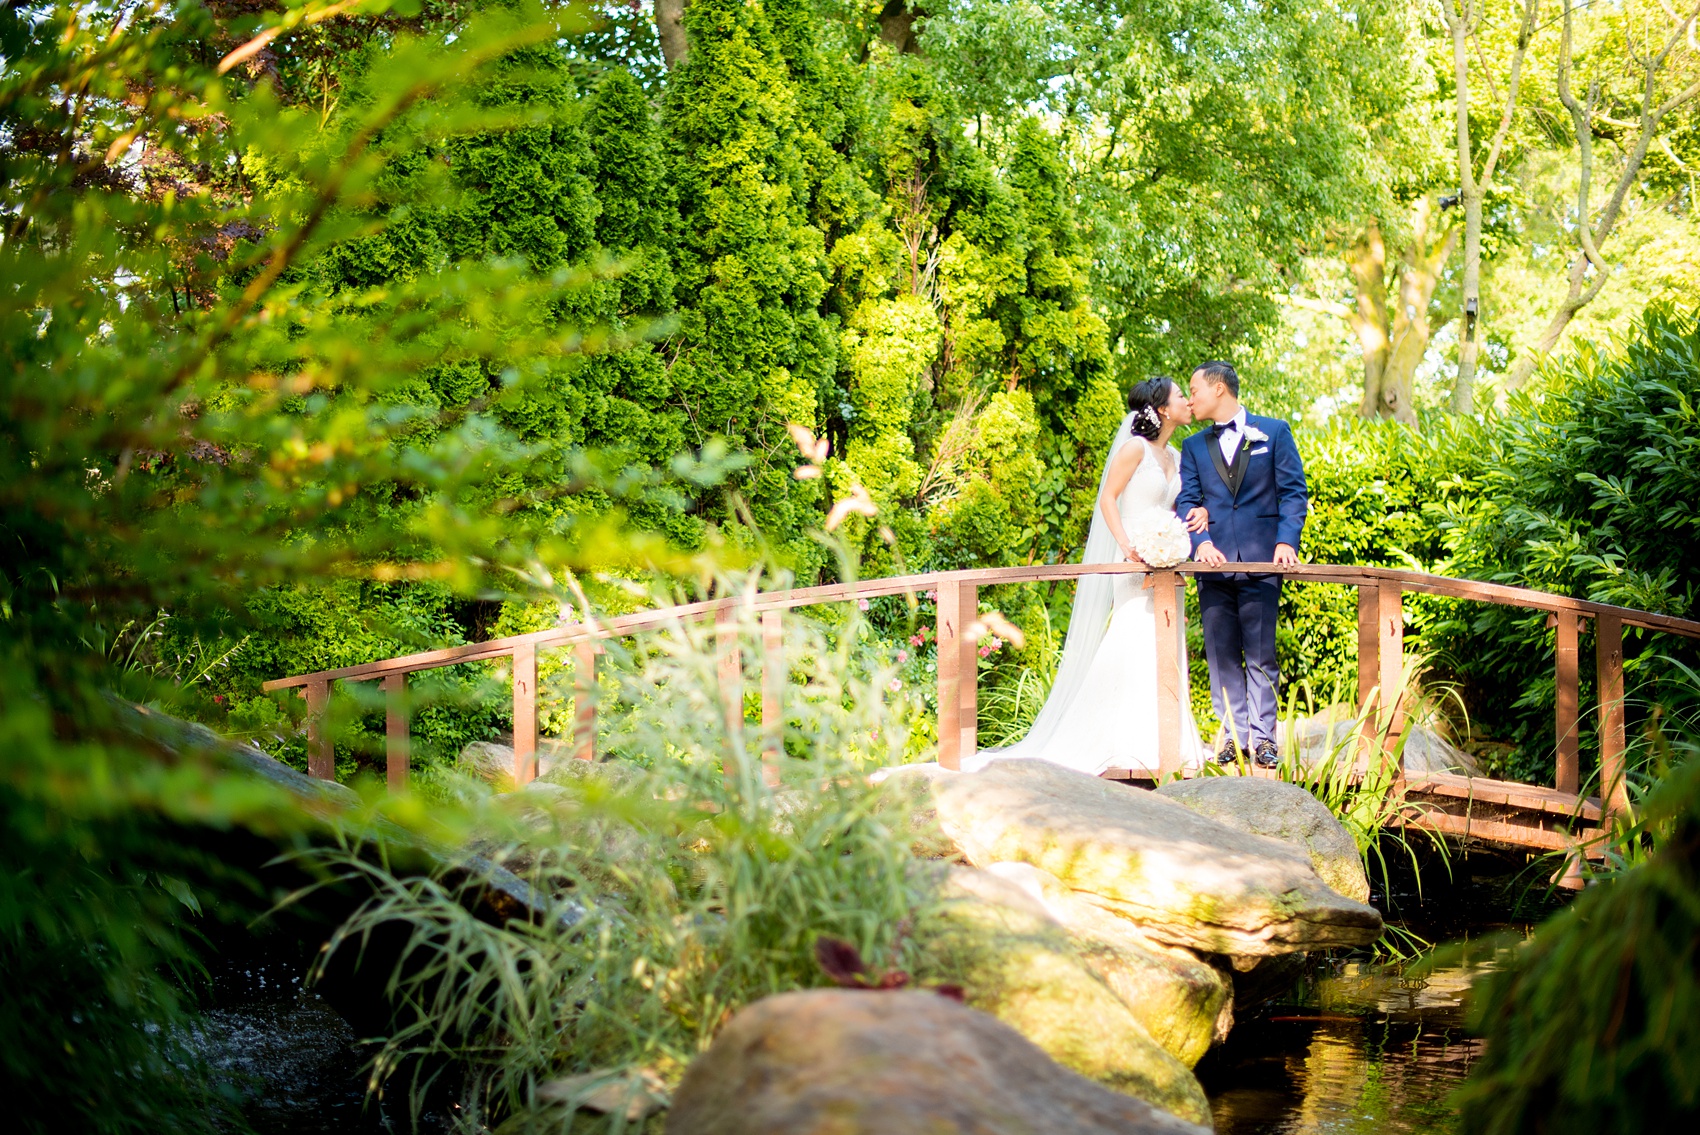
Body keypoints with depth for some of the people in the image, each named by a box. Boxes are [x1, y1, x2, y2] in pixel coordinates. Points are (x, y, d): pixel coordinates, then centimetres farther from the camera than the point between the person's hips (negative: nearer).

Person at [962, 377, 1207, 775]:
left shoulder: (1175, 457, 16)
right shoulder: (1135, 448, -6)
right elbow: (1108, 498, -9)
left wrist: (1197, 515, 1)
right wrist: (1126, 544, -21)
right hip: (1136, 563, -8)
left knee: (1166, 650, 5)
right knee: (1137, 647, -14)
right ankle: (1131, 746, -14)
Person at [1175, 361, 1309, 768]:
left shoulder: (1274, 432, 8)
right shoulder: (1194, 447, 17)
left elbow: (1293, 492, 3)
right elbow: (1186, 502, 8)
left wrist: (1286, 540, -11)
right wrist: (1201, 542, -11)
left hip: (1261, 561, -3)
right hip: (1215, 562, 3)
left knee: (1261, 654, -4)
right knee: (1222, 655, 1)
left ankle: (1262, 735, -1)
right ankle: (1233, 735, 5)